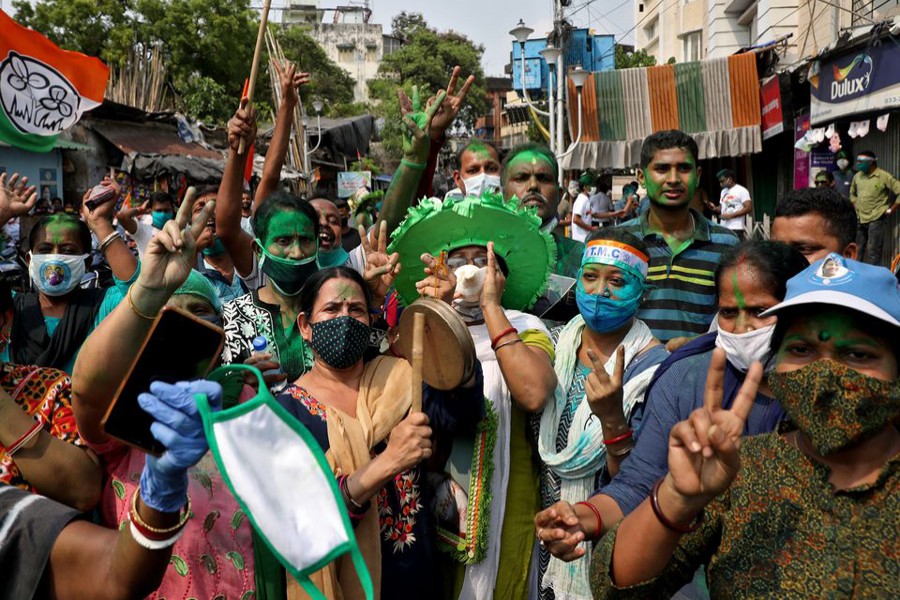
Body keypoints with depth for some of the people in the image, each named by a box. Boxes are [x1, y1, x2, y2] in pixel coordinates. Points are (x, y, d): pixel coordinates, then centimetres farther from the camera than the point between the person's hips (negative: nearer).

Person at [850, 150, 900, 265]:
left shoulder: (884, 176, -9)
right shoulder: (857, 176, 9)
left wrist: (890, 210, -9)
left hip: (876, 219, -6)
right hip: (859, 219, 6)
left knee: (873, 251, -6)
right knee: (857, 250, 11)